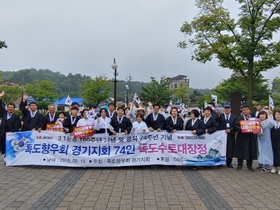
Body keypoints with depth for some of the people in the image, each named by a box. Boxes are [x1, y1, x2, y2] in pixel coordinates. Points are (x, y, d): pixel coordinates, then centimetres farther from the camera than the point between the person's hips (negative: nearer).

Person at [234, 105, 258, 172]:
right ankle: (240, 164, 14)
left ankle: (249, 165, 18)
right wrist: (240, 129, -23)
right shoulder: (239, 118, 1)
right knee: (241, 150, 2)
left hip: (251, 137, 2)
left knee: (250, 151, 5)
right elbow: (236, 126, -5)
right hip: (242, 137, -2)